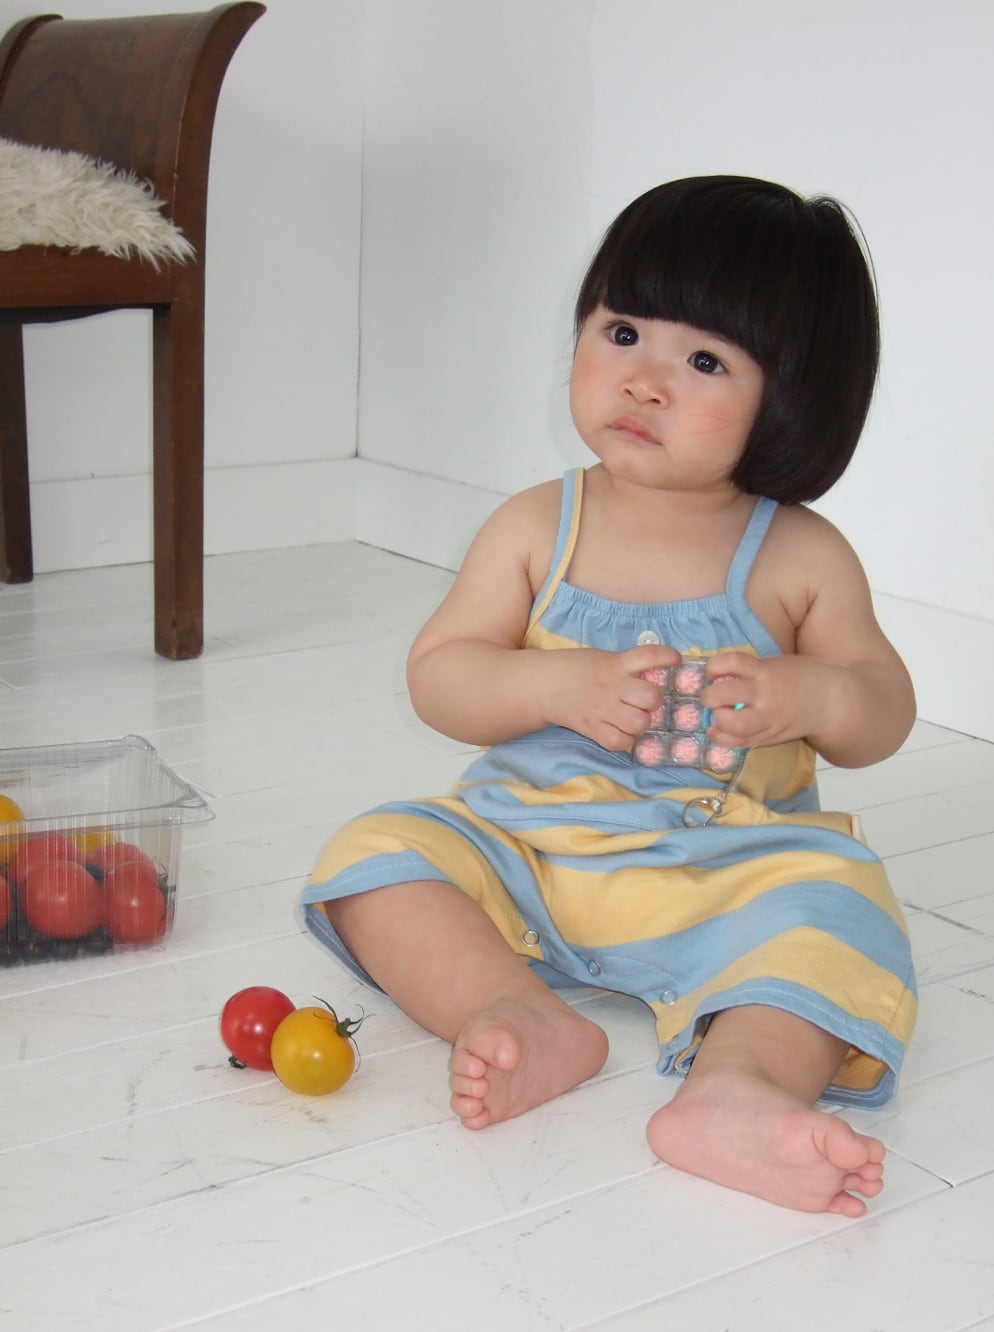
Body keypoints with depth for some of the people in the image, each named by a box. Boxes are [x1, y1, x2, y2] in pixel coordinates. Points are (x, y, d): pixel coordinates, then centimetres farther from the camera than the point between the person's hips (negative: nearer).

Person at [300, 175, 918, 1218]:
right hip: (523, 846, 2)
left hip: (730, 867, -1)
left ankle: (740, 1083, -44)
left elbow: (885, 712, 4)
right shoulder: (536, 528, 0)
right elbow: (437, 678, -3)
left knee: (833, 905, -28)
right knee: (375, 858, -16)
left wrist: (818, 696, -20)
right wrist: (559, 684, -21)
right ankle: (526, 1020, -28)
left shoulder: (801, 558, -2)